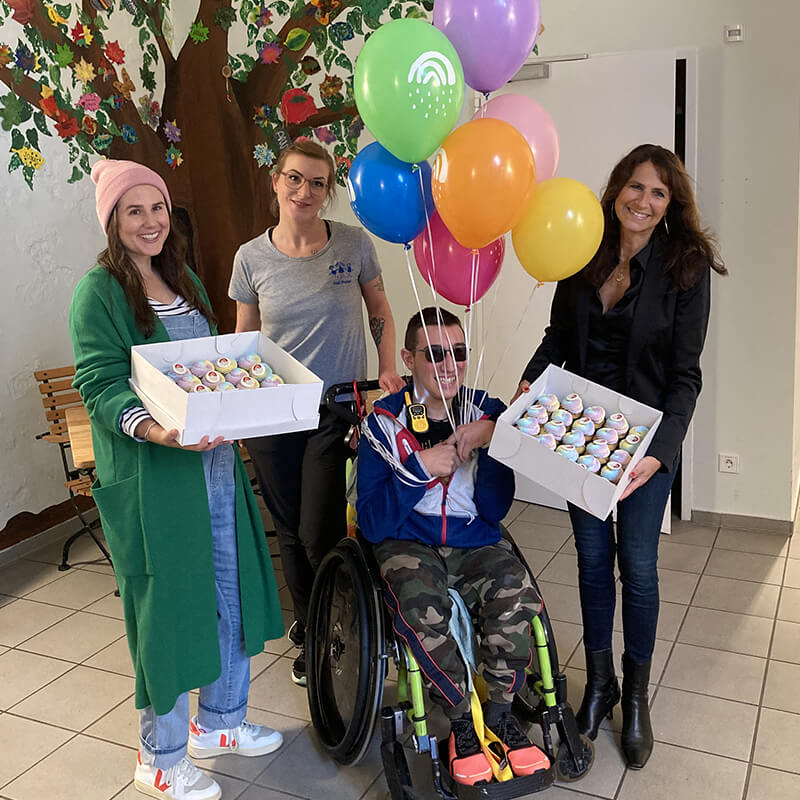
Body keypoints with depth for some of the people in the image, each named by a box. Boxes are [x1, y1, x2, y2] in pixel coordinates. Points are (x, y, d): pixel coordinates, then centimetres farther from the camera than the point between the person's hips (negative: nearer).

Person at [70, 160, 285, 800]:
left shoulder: (185, 280, 13)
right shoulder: (99, 292, -9)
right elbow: (101, 385, -17)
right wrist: (154, 430, -34)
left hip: (215, 461, 8)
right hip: (150, 475, -7)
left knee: (230, 592, 16)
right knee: (167, 606, 3)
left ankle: (219, 723, 37)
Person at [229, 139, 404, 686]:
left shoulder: (355, 244, -3)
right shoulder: (252, 257, 0)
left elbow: (380, 312, 10)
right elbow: (242, 340, 9)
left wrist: (388, 371, -2)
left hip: (337, 409, -2)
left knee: (319, 534, -6)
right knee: (290, 532, 13)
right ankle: (309, 626, 37)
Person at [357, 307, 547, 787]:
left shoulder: (488, 414, 1)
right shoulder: (386, 422, -6)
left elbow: (495, 509, -3)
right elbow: (373, 524, -10)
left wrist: (491, 441, -17)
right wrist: (419, 468, -21)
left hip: (475, 543, 2)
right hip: (408, 544, -2)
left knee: (516, 590, -29)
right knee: (419, 604, -34)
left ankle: (501, 710, -3)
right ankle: (463, 718, -8)